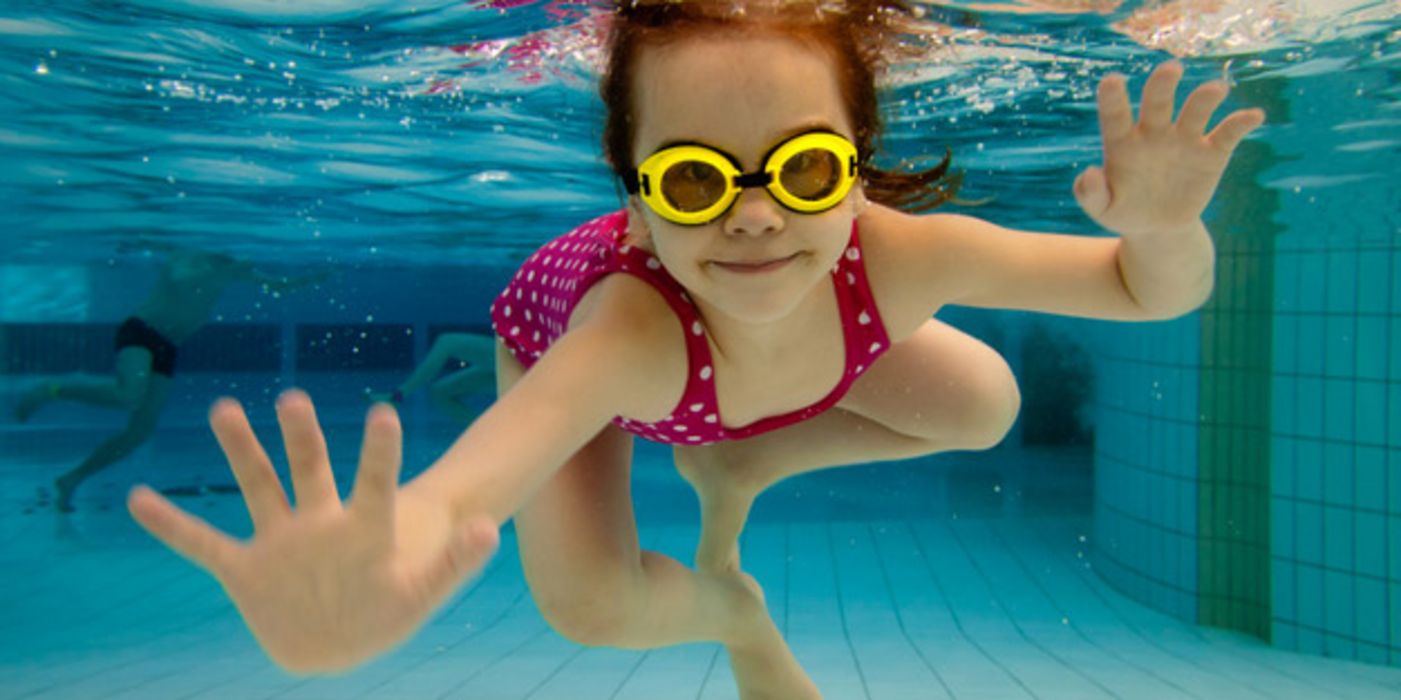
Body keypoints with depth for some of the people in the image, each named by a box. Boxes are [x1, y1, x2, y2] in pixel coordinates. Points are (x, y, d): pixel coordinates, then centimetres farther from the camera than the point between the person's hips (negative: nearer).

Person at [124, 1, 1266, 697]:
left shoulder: (895, 259, -39)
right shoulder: (634, 322, -49)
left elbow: (1155, 291, -30)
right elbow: (509, 442, -68)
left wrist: (1162, 230, -54)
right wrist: (407, 534, -91)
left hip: (752, 325, 4)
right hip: (565, 325, -3)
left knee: (986, 406, -2)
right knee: (590, 608, -22)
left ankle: (736, 469, 13)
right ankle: (729, 607, 15)